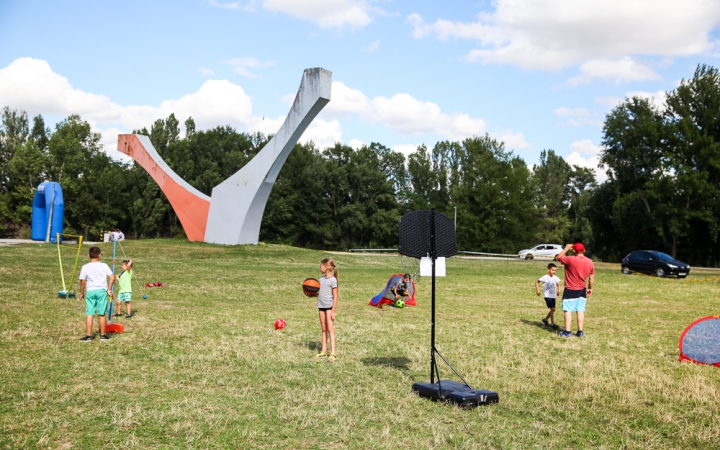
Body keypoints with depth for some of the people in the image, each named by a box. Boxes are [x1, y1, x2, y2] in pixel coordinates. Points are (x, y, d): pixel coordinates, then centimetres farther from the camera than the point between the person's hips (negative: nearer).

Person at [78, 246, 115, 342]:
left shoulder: (85, 267, -2)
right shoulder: (104, 266, -1)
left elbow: (82, 281, -2)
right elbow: (112, 278, -6)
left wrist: (81, 293, 11)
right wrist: (109, 289, 5)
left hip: (90, 291, 0)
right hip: (102, 291, 0)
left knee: (89, 314, 4)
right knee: (101, 314, 7)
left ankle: (88, 336, 4)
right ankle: (103, 335, 15)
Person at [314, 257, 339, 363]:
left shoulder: (333, 280, -10)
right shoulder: (321, 278, 12)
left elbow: (335, 296, -11)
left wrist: (333, 311, -14)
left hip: (329, 306, -7)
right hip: (321, 306, 7)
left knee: (330, 329, -9)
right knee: (323, 329, 11)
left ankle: (332, 354, -11)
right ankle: (324, 352, 17)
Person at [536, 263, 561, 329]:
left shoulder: (555, 277, 3)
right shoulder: (545, 277, -11)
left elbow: (558, 284, 19)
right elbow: (537, 282, 0)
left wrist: (558, 290, 2)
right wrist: (537, 290, -7)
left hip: (553, 296, 6)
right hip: (547, 296, -6)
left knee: (552, 310, 13)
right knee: (552, 309, -14)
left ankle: (545, 319, 36)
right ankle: (552, 323, -7)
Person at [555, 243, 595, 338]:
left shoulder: (570, 260, -17)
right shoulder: (590, 262, 0)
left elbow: (557, 258, -3)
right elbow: (592, 277, 7)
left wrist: (566, 249, 5)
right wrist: (590, 288, 19)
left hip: (570, 290, -5)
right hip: (582, 290, 5)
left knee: (568, 310, 1)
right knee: (580, 311, 9)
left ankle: (567, 331, 1)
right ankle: (580, 331, 12)